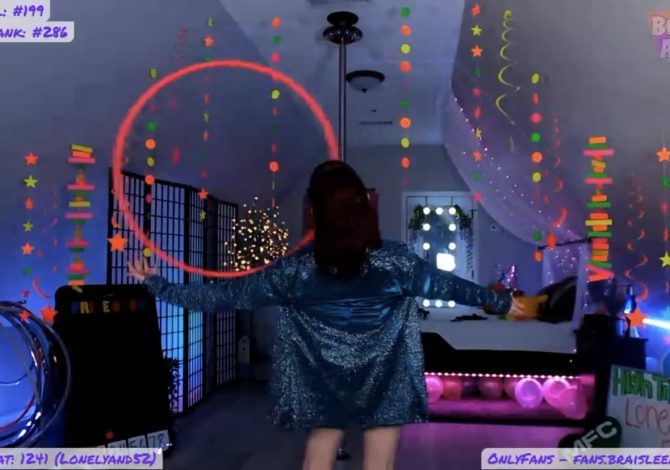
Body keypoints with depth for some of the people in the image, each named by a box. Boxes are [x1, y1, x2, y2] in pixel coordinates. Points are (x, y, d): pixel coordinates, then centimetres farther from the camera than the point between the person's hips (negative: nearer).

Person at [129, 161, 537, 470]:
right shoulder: (395, 262, -11)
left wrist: (159, 286, 4)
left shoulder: (296, 270, -11)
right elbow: (450, 285, 4)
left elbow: (227, 294, -7)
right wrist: (502, 302, 21)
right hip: (384, 387, -1)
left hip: (323, 390, 1)